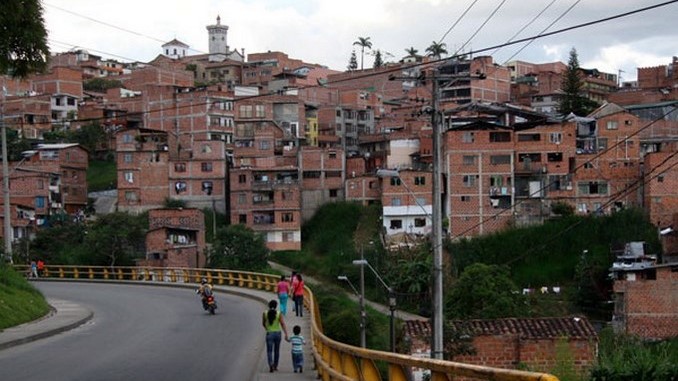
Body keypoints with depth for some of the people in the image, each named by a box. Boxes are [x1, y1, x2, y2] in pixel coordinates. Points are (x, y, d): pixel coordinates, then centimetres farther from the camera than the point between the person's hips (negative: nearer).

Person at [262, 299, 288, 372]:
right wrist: (286, 335, -20)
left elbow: (263, 323, 10)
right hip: (277, 334, 1)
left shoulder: (265, 314, -5)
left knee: (269, 351, 0)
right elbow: (283, 324, -16)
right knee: (276, 350, 20)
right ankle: (275, 366, 30)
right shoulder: (279, 314, -8)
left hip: (269, 334, -1)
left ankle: (271, 365, -26)